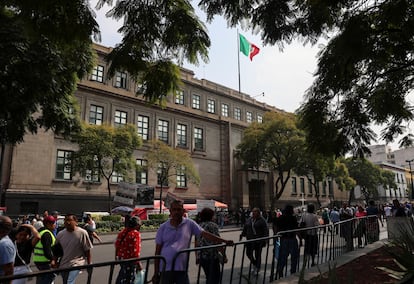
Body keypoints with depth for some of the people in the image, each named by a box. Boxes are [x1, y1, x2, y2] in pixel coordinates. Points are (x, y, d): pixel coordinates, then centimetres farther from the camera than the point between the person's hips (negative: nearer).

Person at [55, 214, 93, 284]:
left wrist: (89, 264, -5)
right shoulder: (60, 234, -2)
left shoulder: (82, 233, -15)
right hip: (63, 263, 6)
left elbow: (87, 250, -9)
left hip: (77, 262, -6)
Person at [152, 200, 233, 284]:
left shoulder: (189, 224, 1)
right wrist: (156, 273, 3)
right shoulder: (163, 227, 1)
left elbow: (205, 234, -2)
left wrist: (224, 241, -9)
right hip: (165, 269, 0)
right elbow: (158, 251, 4)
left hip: (182, 269, 0)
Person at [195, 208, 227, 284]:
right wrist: (224, 255, -12)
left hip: (201, 256, 7)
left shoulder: (198, 226, 10)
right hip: (212, 256, -7)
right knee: (215, 278, 3)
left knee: (209, 277, 22)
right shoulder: (213, 225, -10)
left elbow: (196, 243, 14)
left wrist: (197, 256, 22)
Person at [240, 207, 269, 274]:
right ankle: (253, 263, 34)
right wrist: (242, 235, 12)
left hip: (258, 241, -5)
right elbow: (245, 228, 18)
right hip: (250, 239, 5)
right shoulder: (249, 220, 8)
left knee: (257, 255, 5)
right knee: (248, 253, 5)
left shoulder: (262, 220, -9)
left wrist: (265, 239, -17)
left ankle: (257, 268, 23)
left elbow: (266, 230, -11)